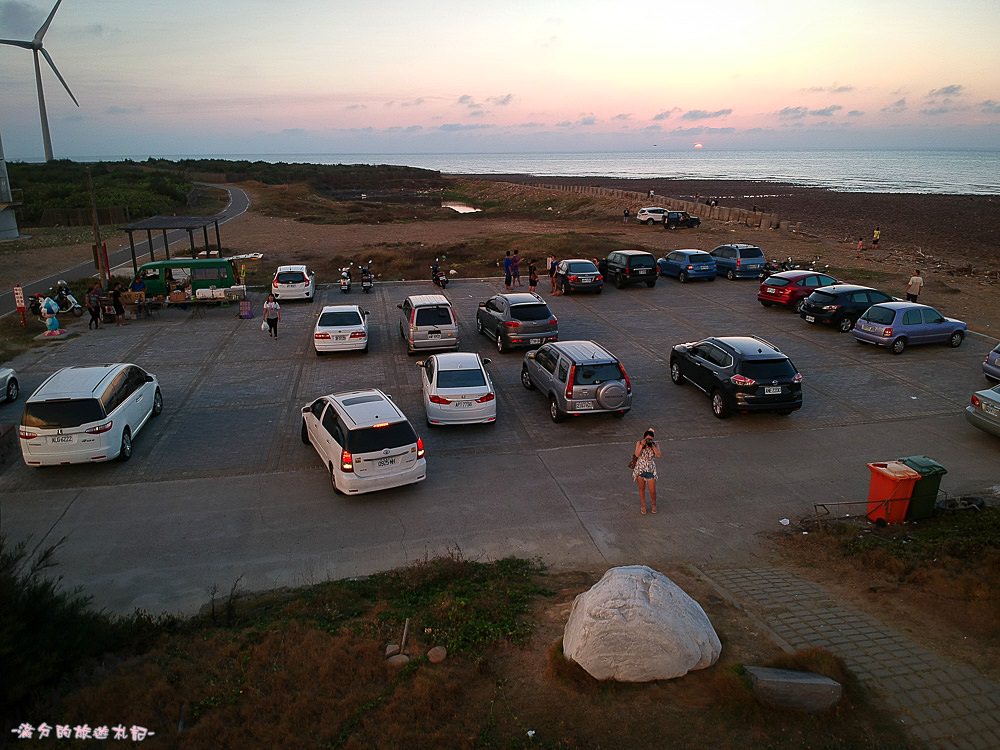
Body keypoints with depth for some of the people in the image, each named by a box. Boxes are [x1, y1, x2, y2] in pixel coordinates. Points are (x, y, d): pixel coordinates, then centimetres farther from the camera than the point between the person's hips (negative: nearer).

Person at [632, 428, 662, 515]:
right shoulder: (639, 443, -8)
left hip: (650, 470, 0)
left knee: (652, 490, 5)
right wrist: (642, 445, -26)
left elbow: (658, 455, -20)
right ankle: (643, 506, 32)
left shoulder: (655, 444, -6)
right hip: (640, 469, 0)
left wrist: (653, 445, -24)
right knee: (642, 489, 13)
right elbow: (637, 455, -19)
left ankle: (653, 505, 33)